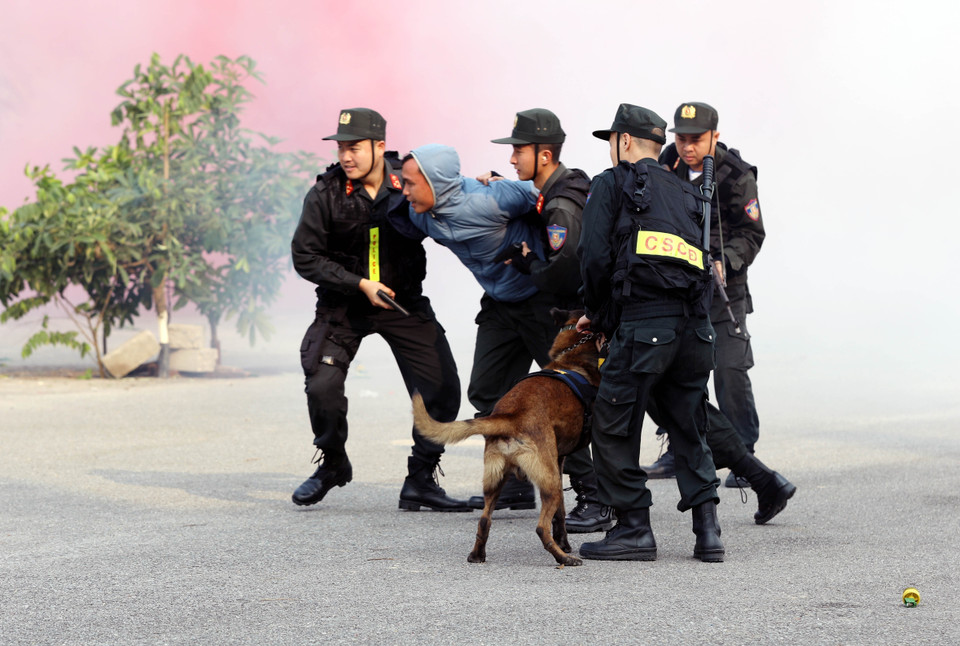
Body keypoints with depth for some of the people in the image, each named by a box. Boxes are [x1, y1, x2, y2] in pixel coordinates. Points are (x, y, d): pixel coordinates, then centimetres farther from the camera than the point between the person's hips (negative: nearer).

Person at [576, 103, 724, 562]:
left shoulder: (612, 184, 6)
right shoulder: (684, 193, 24)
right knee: (690, 429, 14)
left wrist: (598, 313, 14)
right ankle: (707, 530, 7)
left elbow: (595, 257, -5)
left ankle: (634, 529, 3)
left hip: (644, 324, -6)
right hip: (695, 324, 6)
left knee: (613, 425, 4)